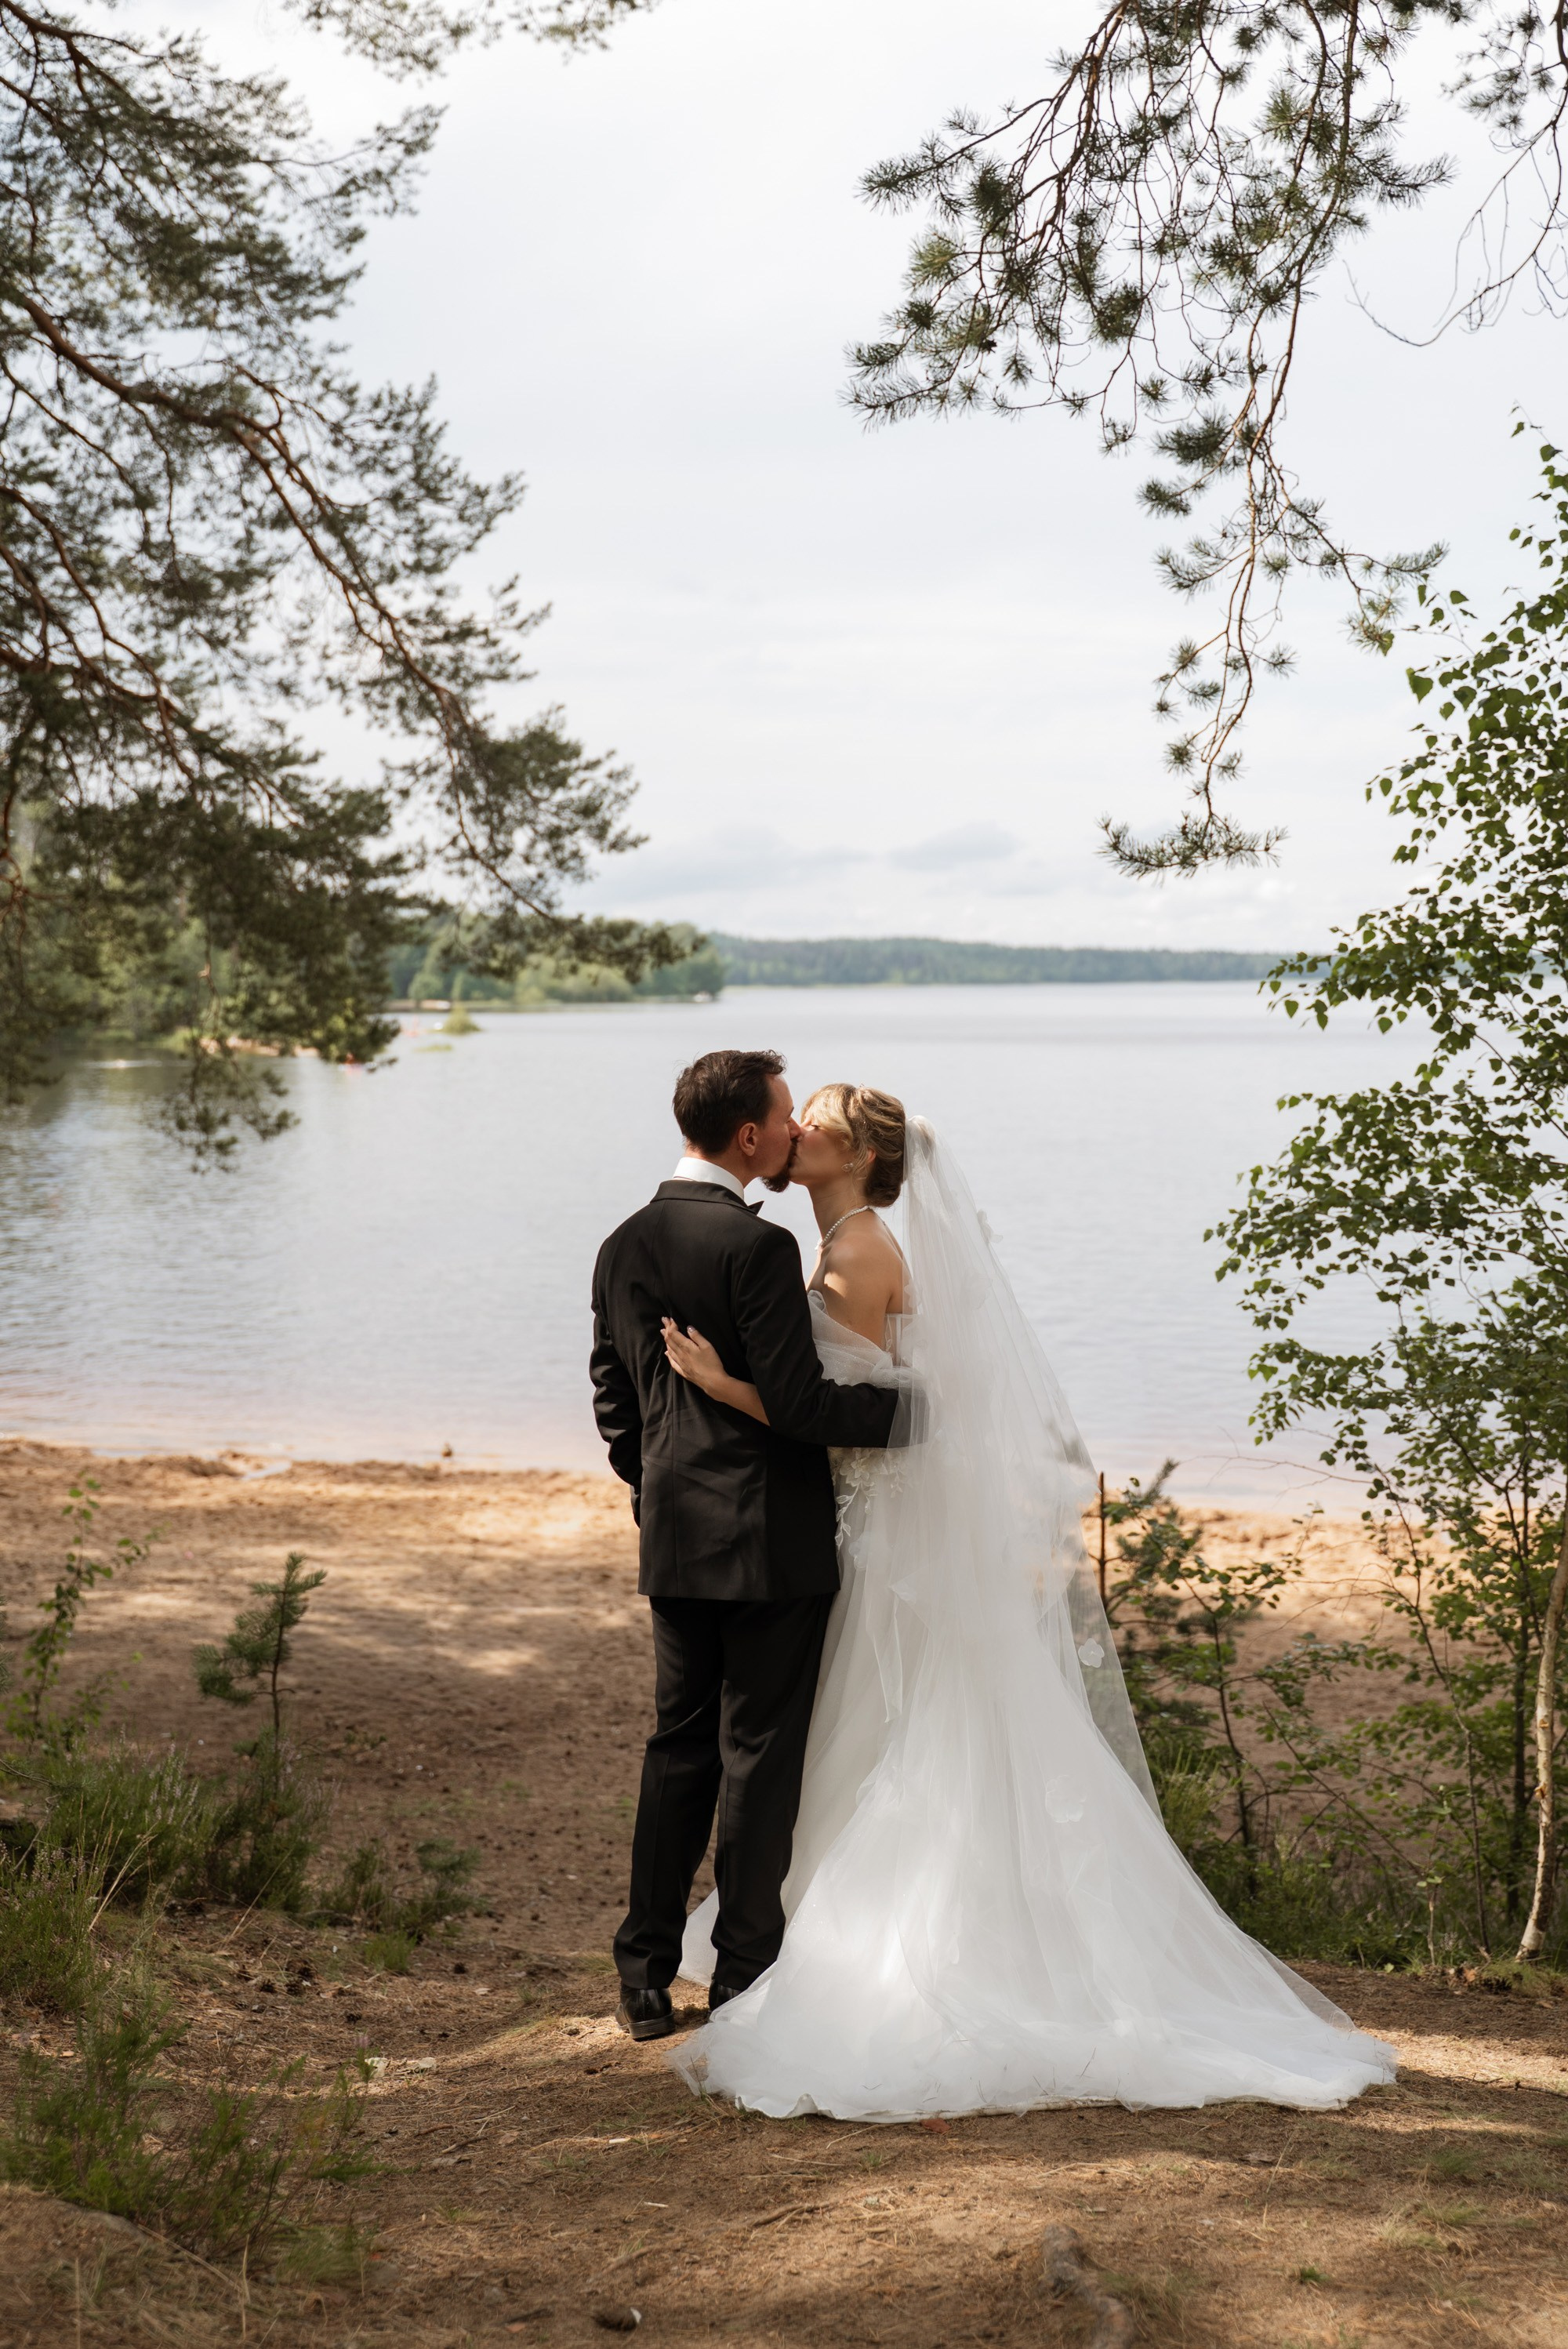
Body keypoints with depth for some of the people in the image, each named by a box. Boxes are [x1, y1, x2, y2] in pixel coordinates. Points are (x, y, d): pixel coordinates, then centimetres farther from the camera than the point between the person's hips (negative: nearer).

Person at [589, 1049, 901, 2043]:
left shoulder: (624, 1247, 7)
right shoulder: (757, 1246, -17)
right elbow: (797, 1403, -20)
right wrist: (915, 1404, -8)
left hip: (674, 1543, 7)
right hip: (769, 1543, -7)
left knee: (679, 1750, 15)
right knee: (760, 1758, 3)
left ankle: (646, 1977, 18)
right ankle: (746, 1982, 10)